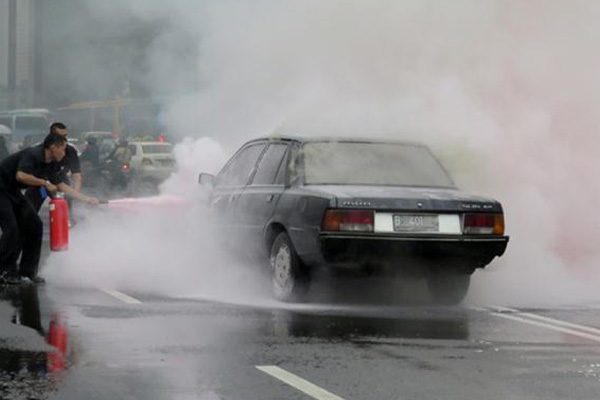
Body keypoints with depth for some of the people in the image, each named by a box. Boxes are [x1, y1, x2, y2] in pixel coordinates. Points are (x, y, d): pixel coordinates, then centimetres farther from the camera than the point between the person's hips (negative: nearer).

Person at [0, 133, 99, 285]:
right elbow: (21, 176, -37)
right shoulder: (32, 154, -23)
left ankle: (27, 272, 10)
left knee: (34, 226, 6)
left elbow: (62, 186, 14)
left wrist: (87, 199, 12)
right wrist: (45, 183, -27)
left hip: (13, 192, 10)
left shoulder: (52, 165, 5)